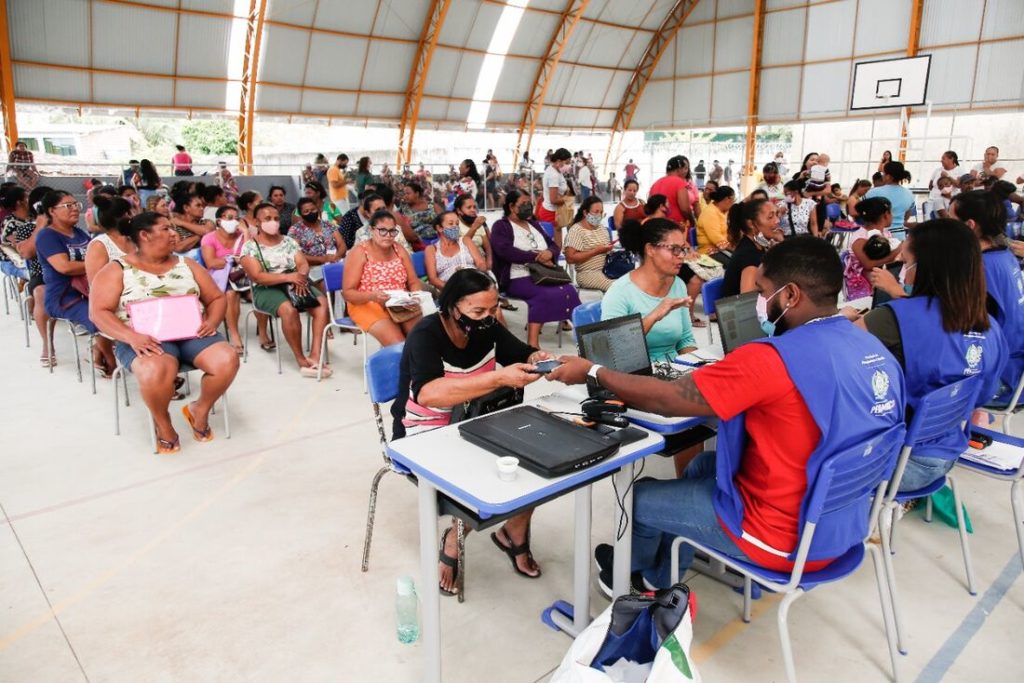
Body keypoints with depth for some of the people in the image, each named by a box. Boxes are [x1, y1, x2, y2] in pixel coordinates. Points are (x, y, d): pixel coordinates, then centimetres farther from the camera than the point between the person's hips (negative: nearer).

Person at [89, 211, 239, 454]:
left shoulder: (186, 264, 16)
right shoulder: (117, 270, 5)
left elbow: (216, 298, 17)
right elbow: (99, 312, -3)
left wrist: (211, 321, -6)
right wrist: (131, 337, -21)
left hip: (192, 333, 4)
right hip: (147, 340, -3)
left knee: (227, 360, -26)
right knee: (156, 371, -38)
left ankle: (200, 410, 3)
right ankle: (162, 422, -6)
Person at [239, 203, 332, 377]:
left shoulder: (289, 241, 15)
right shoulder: (249, 246, 0)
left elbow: (303, 264, 5)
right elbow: (258, 277, -12)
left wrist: (300, 277, -21)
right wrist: (288, 277, -25)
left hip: (294, 283, 5)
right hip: (266, 289, -4)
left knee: (322, 302, -24)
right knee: (289, 309, -36)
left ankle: (315, 353, -27)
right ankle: (301, 360, -24)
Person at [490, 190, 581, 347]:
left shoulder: (534, 225, 24)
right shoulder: (501, 226, 3)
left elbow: (554, 245, 19)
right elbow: (506, 251, -15)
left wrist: (549, 253, -8)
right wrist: (537, 257, -17)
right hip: (518, 278, -6)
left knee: (569, 291, -24)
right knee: (546, 294, -34)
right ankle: (533, 342, -30)